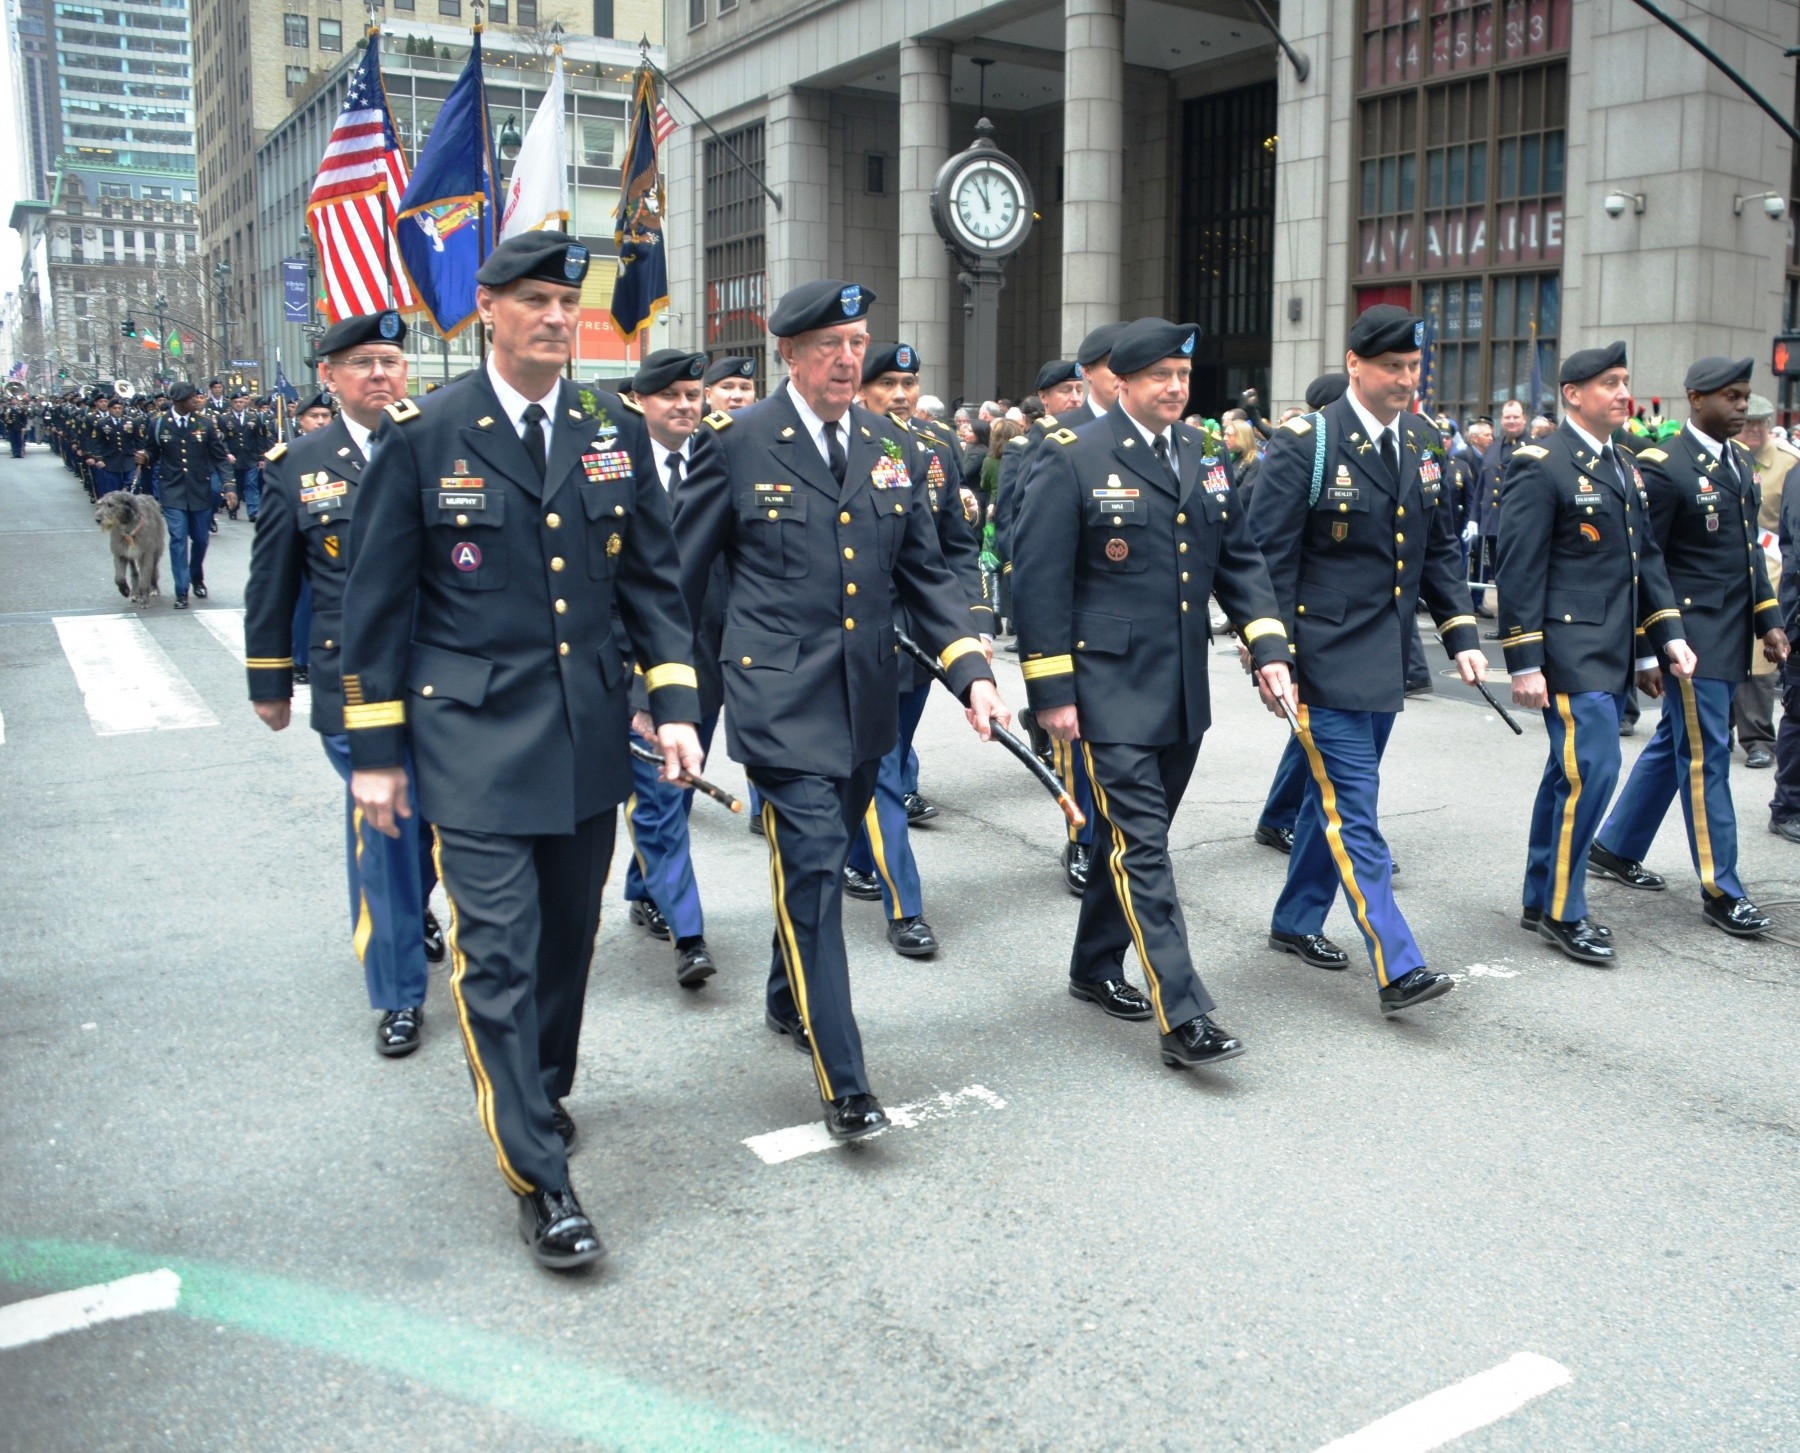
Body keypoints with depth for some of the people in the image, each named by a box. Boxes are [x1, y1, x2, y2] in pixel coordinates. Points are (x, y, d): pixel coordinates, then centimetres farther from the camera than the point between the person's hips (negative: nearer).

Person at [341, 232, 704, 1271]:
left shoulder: (617, 430, 6)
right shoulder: (424, 435, -4)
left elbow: (654, 576, 8)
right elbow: (379, 597, -1)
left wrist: (675, 703, -3)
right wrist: (375, 748, -1)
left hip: (587, 734, 4)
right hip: (474, 733, -4)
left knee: (569, 937, 17)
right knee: (498, 953, -6)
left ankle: (543, 1092, 40)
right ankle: (540, 1177, 4)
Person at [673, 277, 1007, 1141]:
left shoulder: (888, 447, 9)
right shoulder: (738, 444, -5)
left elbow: (926, 575, 11)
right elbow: (682, 573, 1)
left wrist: (972, 671, -2)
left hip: (865, 698, 5)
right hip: (781, 696, -5)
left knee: (822, 864, 18)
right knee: (812, 873, -9)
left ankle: (787, 1001, 43)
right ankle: (844, 1085, -3)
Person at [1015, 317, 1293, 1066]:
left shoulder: (1205, 459, 11)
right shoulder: (1072, 459, -7)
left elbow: (1240, 561, 13)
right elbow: (1039, 578, -10)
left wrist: (1269, 649, -1)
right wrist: (1052, 692, -13)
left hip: (1182, 692, 7)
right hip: (1110, 689, -6)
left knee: (1135, 835, 16)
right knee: (1142, 848, -7)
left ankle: (1096, 966, 34)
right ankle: (1182, 1017, -6)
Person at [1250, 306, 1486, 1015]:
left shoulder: (1424, 444, 9)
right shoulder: (1305, 444, -10)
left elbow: (1439, 550, 16)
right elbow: (1270, 557, -11)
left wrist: (1461, 635, 6)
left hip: (1385, 661, 7)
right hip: (1327, 659, -7)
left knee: (1335, 795, 17)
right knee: (1354, 809, -7)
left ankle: (1296, 921, 33)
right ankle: (1397, 968, -6)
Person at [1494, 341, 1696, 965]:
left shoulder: (1624, 468, 16)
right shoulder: (1541, 465, -10)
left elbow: (1646, 558, 19)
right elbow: (1519, 569, -14)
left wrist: (1667, 638, 11)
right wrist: (1525, 664, -17)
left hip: (1614, 654, 8)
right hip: (1569, 649, -8)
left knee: (1570, 774, 13)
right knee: (1592, 770, -11)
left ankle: (1542, 902, 23)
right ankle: (1562, 911, 2)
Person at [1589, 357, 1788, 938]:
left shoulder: (1740, 460, 13)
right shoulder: (1664, 467, -13)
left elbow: (1751, 547, 19)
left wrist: (1768, 620, 13)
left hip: (1732, 638, 8)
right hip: (1693, 636, -8)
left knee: (1673, 744, 16)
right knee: (1705, 756, -3)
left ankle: (1615, 848, 29)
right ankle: (1720, 889, 4)